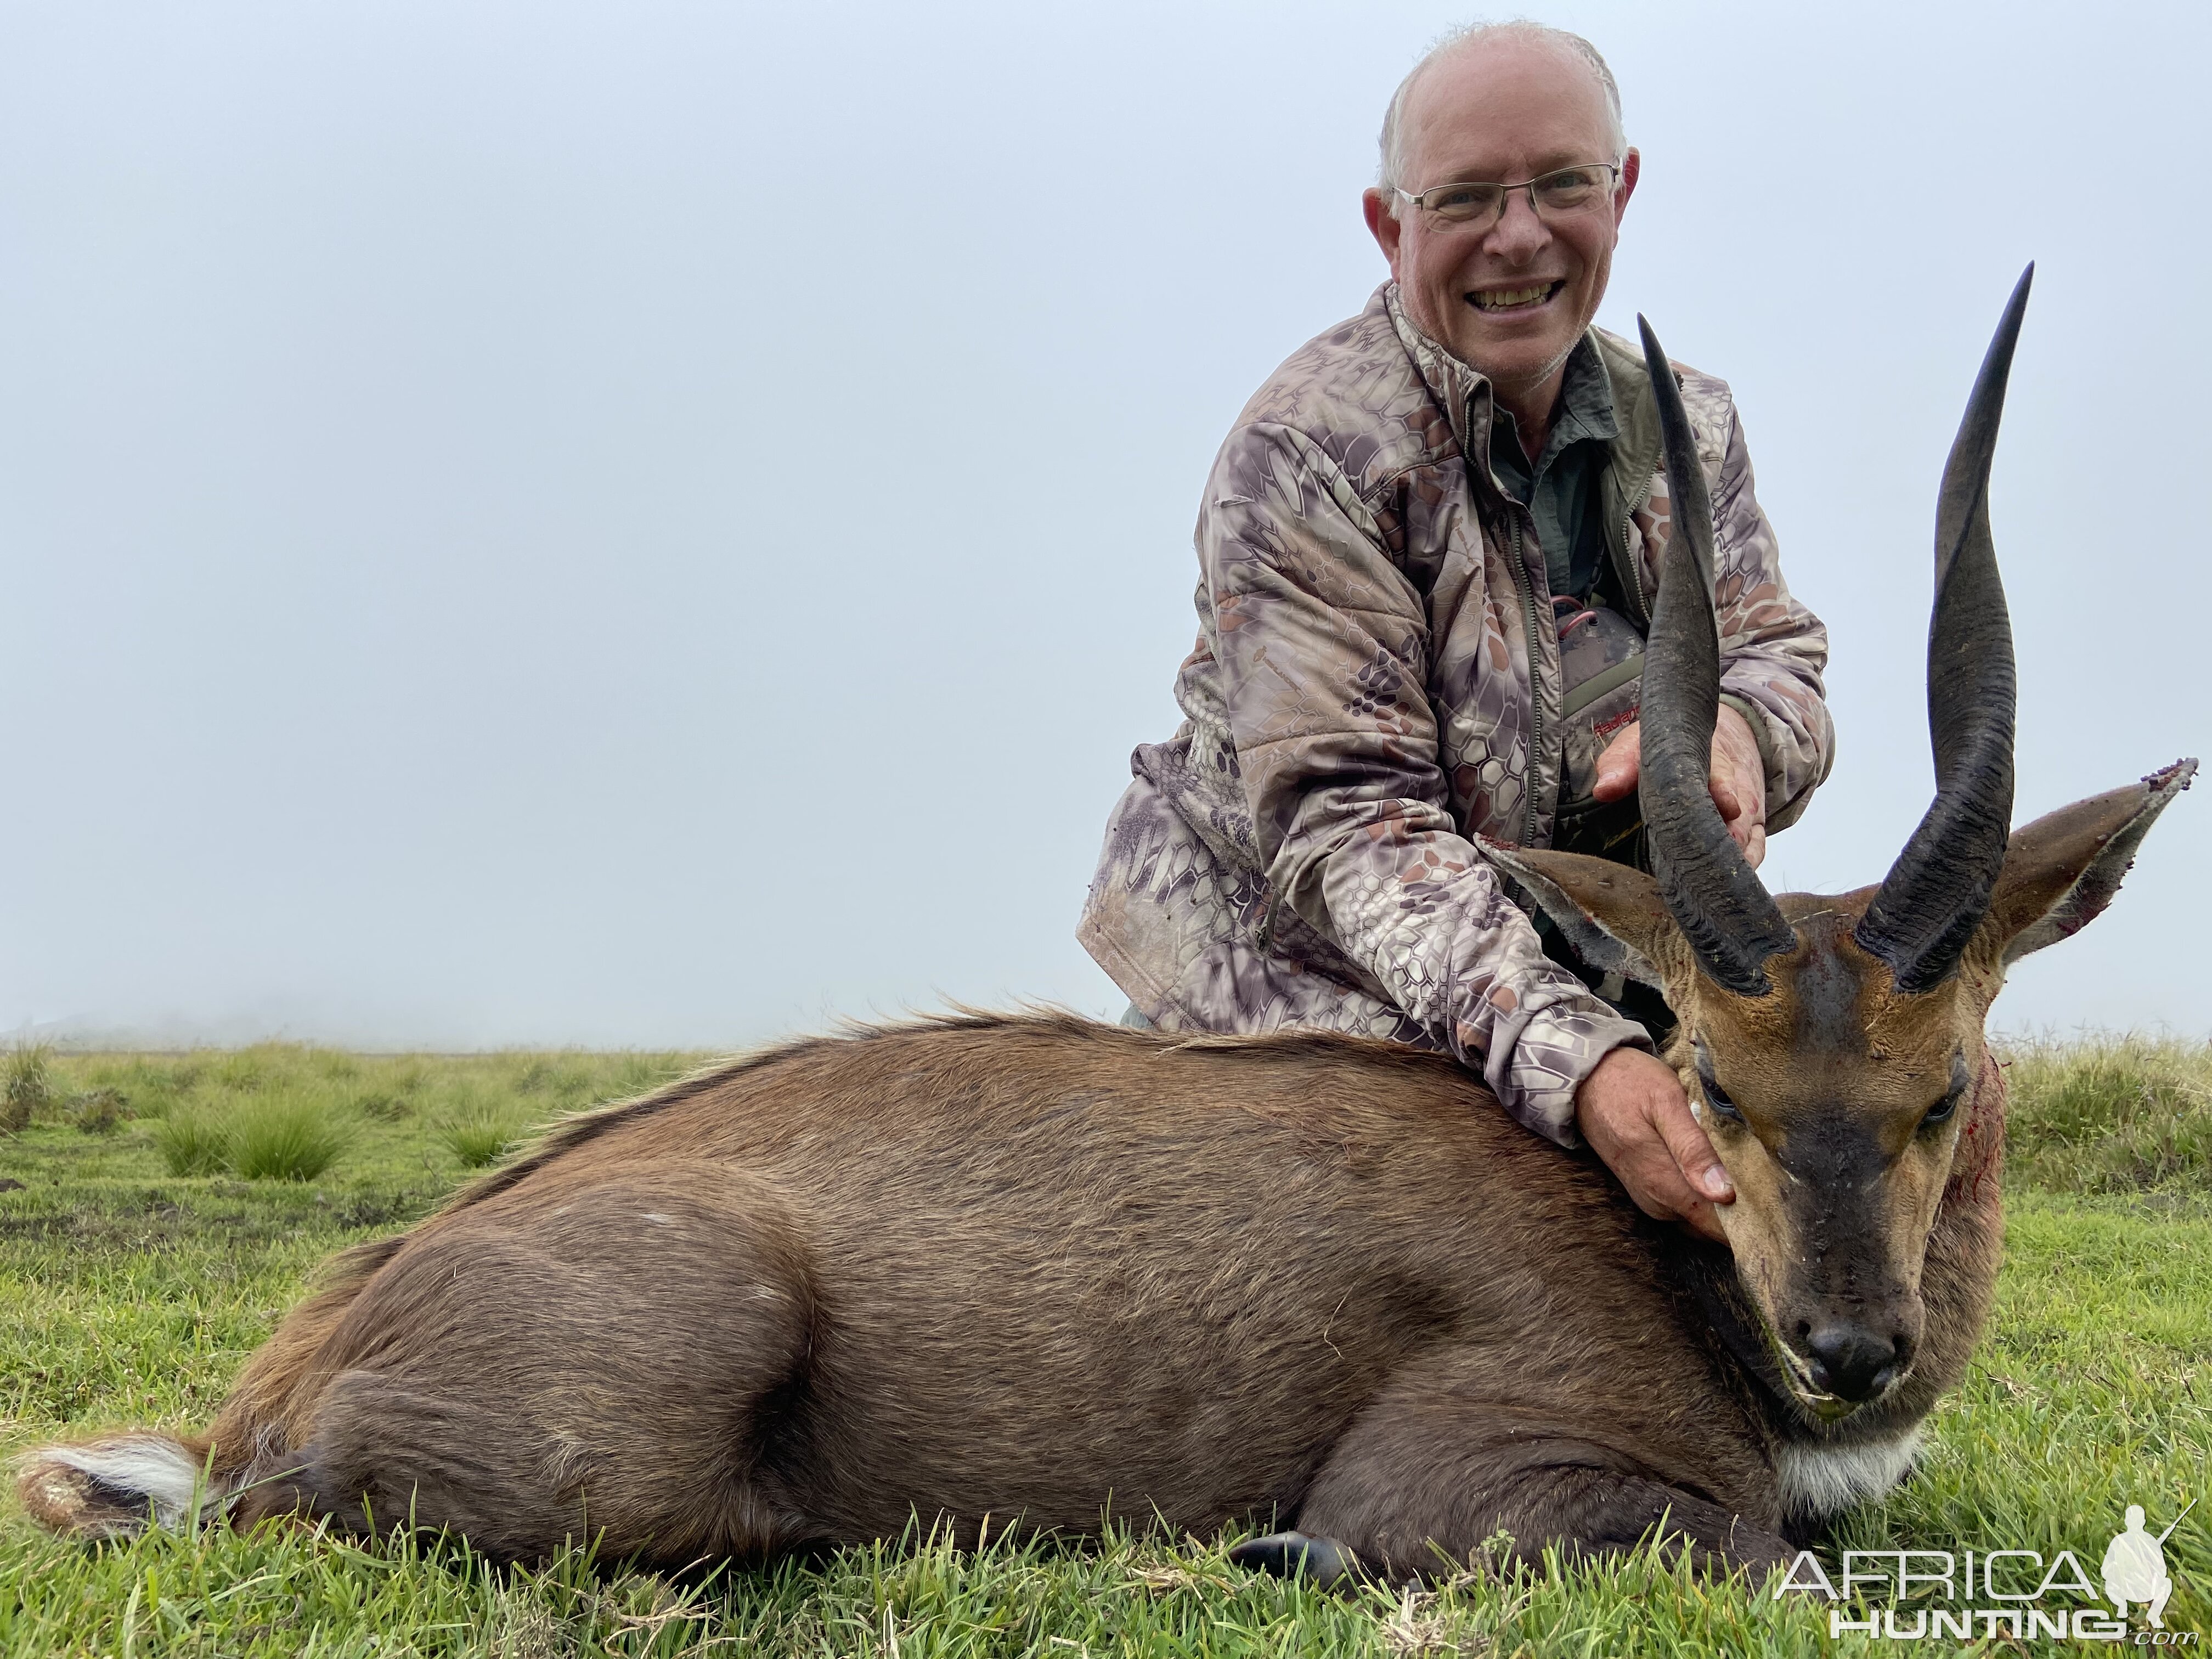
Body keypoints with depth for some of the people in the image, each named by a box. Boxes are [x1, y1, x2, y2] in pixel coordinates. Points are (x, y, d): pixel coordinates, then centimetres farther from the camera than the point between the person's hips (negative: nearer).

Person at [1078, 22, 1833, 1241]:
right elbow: (1346, 821, -24)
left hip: (1586, 990, 6)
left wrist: (1731, 726, -24)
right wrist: (1573, 1058, -39)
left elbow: (1781, 655, 4)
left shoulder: (1683, 425, 4)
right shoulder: (1305, 454, -17)